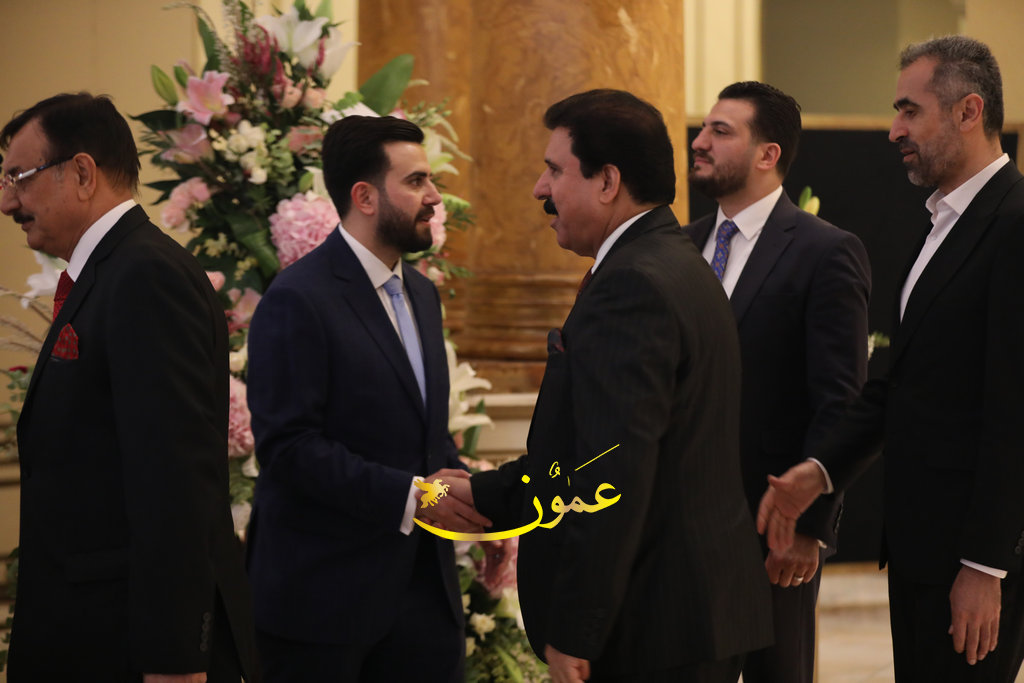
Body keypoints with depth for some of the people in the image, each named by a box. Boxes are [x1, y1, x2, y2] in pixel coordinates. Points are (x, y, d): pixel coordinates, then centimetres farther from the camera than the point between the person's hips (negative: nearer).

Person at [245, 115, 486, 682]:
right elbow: (288, 445, -18)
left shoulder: (421, 294, 16)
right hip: (325, 590, -7)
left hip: (423, 588, 7)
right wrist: (409, 497, -21)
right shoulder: (298, 300, -12)